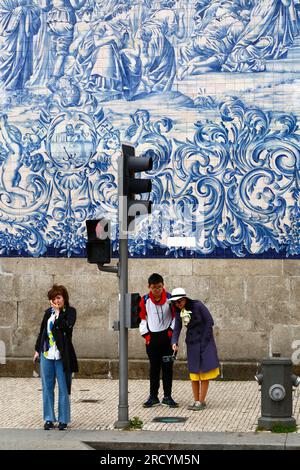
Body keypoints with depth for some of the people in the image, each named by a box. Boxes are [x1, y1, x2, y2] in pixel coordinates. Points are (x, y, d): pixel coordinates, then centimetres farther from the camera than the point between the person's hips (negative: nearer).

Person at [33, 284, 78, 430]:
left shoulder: (70, 311, -1)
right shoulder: (48, 312, 11)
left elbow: (67, 326, -21)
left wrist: (58, 312, -15)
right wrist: (37, 350, 19)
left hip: (62, 356, -4)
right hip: (47, 354, 4)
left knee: (63, 388, 1)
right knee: (47, 387, 7)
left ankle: (63, 419, 9)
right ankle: (49, 419, 15)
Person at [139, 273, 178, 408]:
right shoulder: (145, 300, 0)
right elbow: (142, 318, 8)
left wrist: (171, 330, -5)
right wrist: (145, 334, 1)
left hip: (166, 336, -1)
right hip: (152, 337, 1)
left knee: (167, 367, 1)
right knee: (154, 367, 6)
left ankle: (167, 396, 8)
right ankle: (153, 396, 11)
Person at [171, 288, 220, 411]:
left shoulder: (198, 306, -15)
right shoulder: (178, 312, 1)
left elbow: (210, 322, -13)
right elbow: (177, 329, -3)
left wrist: (204, 341, -13)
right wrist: (174, 342, -22)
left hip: (204, 341, -5)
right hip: (192, 343, 5)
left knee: (204, 372, -5)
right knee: (193, 373, 6)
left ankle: (202, 401, -2)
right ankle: (196, 401, 13)